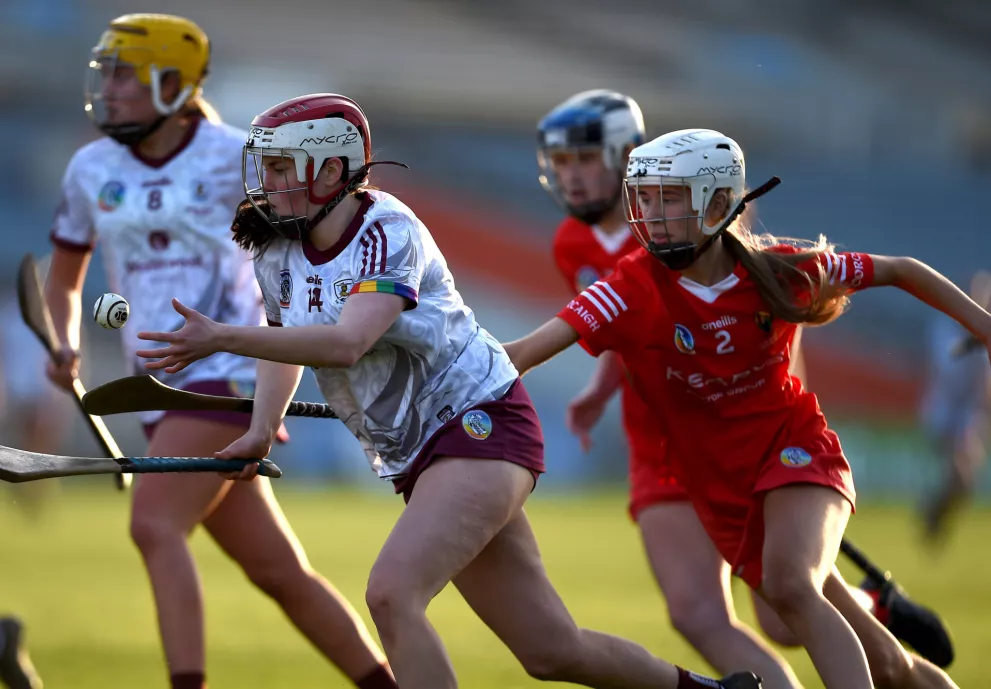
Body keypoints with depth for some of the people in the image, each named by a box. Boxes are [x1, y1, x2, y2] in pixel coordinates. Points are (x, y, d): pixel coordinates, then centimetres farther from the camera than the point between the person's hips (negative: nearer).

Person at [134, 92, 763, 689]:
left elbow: (345, 343, -35)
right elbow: (286, 344, 22)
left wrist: (221, 338, -40)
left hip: (480, 426, -8)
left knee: (392, 594, -27)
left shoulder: (387, 232, -19)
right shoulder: (278, 251, 3)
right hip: (416, 458, 8)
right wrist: (261, 428, 8)